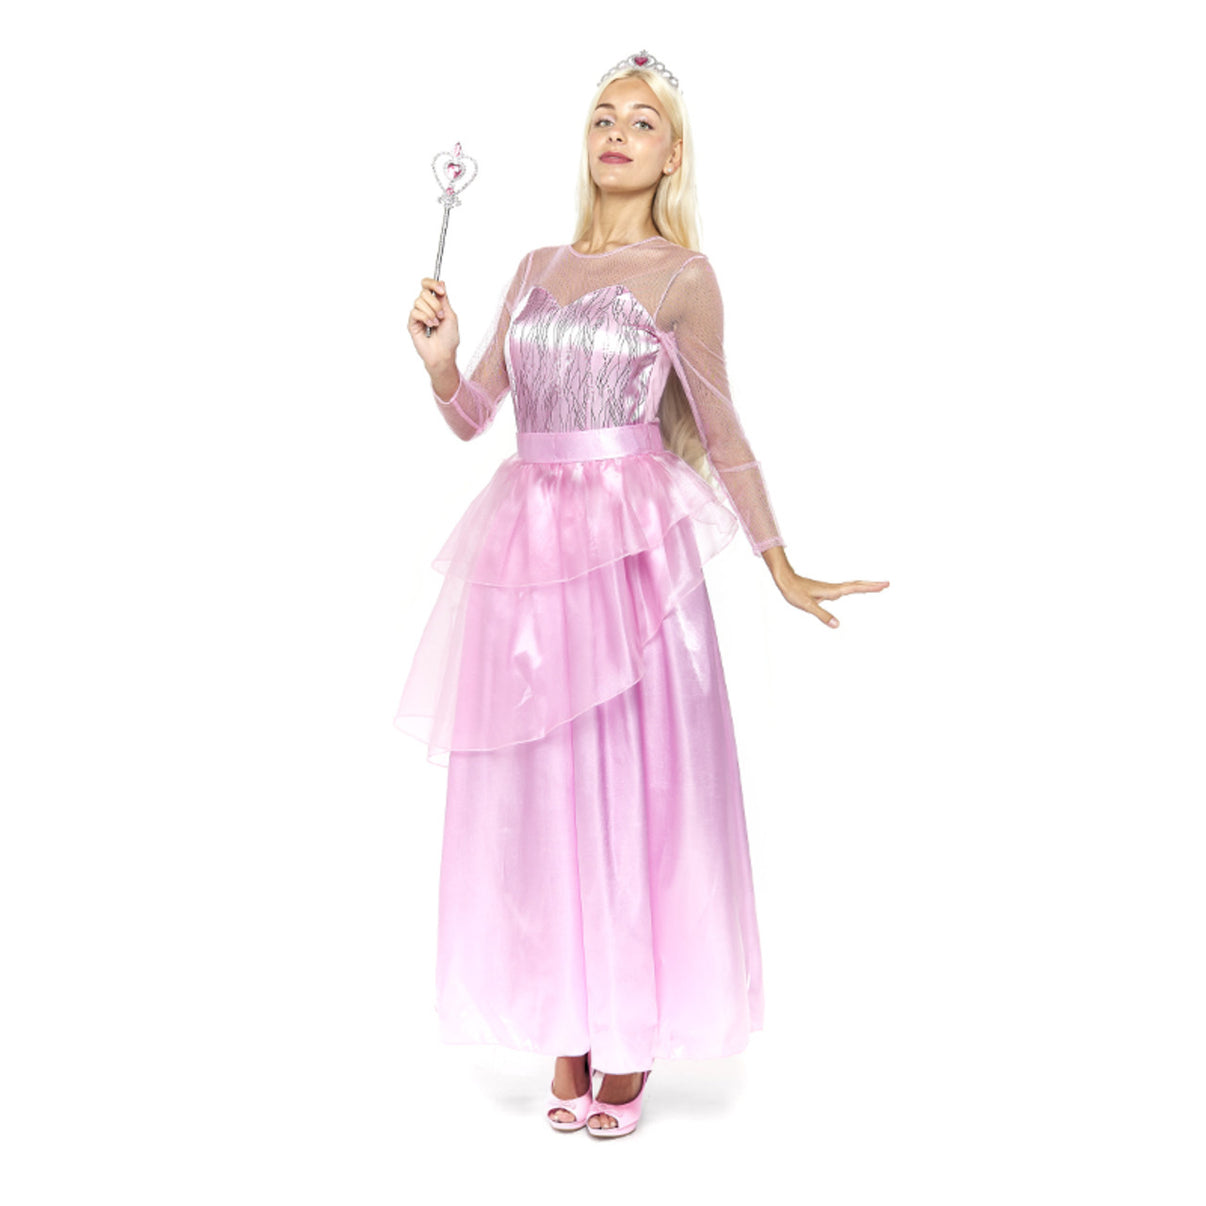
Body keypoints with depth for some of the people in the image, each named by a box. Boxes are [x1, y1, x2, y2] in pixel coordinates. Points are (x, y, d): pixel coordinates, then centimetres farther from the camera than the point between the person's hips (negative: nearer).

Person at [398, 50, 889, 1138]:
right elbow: (472, 415, 15)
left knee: (630, 789, -1)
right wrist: (438, 358, -5)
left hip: (629, 552, -4)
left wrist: (783, 569, 6)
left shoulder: (682, 275, 2)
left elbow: (720, 433, 6)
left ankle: (630, 1041, 14)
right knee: (538, 796, 6)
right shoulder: (538, 267, 16)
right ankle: (567, 1036, 19)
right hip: (527, 547, 5)